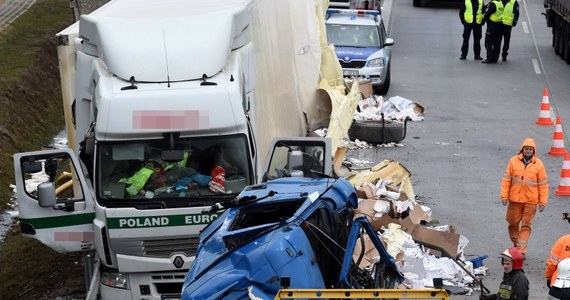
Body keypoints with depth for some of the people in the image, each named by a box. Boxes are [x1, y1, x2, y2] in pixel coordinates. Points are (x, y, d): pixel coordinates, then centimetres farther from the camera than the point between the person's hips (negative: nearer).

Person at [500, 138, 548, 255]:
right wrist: (504, 196, -4)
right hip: (514, 199, 1)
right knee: (513, 222, 12)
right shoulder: (513, 161, -1)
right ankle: (515, 243, 34)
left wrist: (543, 202, -4)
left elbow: (543, 185, 0)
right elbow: (506, 179, 2)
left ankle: (521, 249, 1)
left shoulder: (539, 164, -2)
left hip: (530, 201, -1)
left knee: (526, 225, -1)